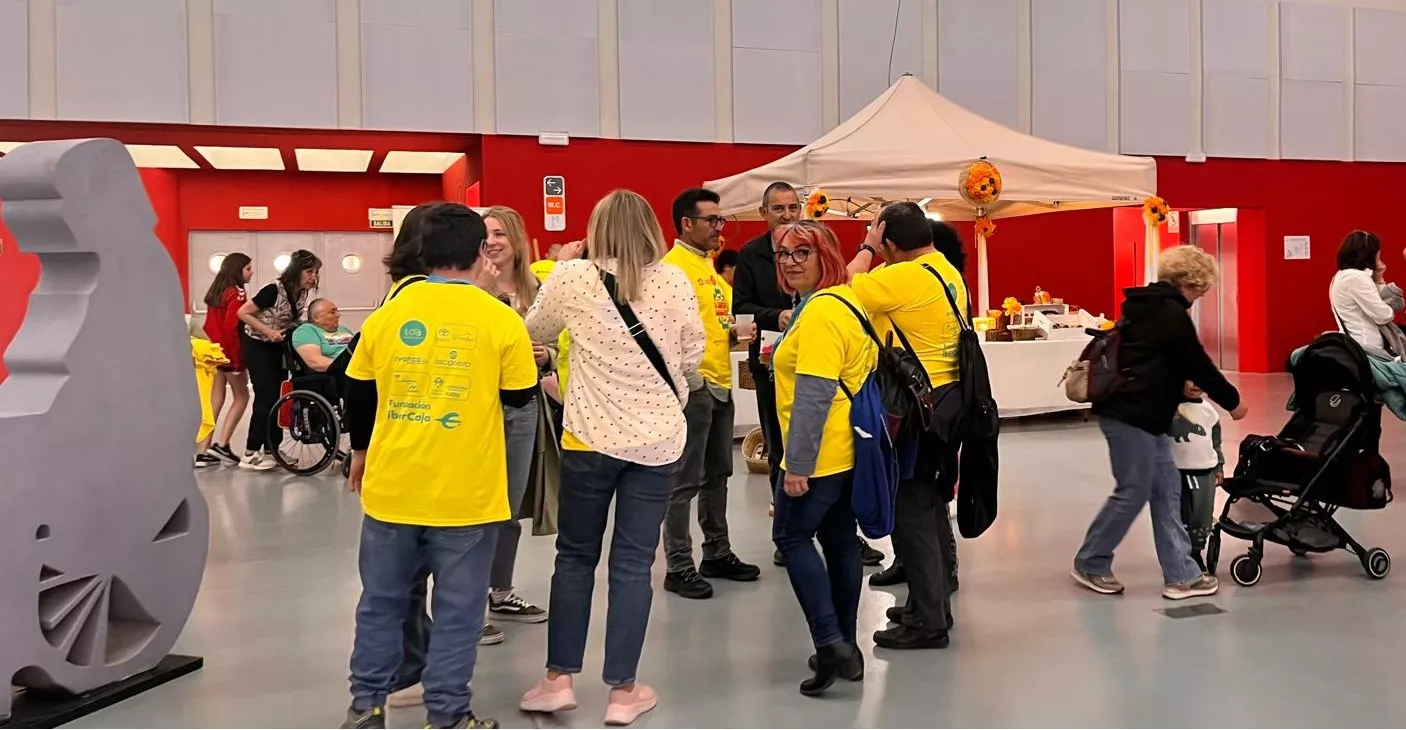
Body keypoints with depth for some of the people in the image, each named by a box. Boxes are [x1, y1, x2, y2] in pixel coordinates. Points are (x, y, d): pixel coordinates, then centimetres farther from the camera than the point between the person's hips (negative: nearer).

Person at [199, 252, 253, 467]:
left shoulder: (216, 292, 13)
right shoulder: (237, 293, -12)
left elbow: (209, 325, 13)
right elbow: (231, 326, -20)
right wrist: (238, 357, -16)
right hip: (230, 354, -8)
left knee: (215, 400, 9)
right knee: (241, 398, 5)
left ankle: (205, 452, 9)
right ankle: (221, 445, -1)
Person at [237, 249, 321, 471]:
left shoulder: (303, 293, -4)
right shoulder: (274, 290, -25)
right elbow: (243, 313, -21)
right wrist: (269, 332, -26)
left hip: (279, 347, 7)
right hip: (257, 345, -7)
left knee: (279, 397, 7)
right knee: (267, 397, -10)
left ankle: (271, 451, 16)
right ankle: (250, 454, -4)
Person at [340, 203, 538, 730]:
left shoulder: (388, 311, 2)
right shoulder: (500, 319, -8)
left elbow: (357, 393, 11)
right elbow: (519, 397, 1)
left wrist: (360, 451, 26)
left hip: (392, 485, 4)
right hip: (465, 491, -3)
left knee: (381, 601, 17)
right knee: (457, 609, 8)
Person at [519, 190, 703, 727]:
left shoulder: (573, 277, -5)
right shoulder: (673, 281, -4)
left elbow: (534, 331, 12)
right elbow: (692, 356, 4)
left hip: (591, 437, 0)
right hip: (658, 439, 1)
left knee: (576, 556, 15)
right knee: (633, 565, 7)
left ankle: (558, 679, 19)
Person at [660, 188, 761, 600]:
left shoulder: (708, 264, 16)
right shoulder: (674, 265, -13)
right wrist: (690, 377, -21)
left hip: (721, 384, 9)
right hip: (695, 386, -9)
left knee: (717, 475, 17)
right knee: (685, 481, -2)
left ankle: (717, 553, 28)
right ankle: (679, 567, 6)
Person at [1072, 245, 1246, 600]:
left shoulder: (1147, 307, 15)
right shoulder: (1172, 313, -14)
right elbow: (1199, 364, -9)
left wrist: (1179, 386, 31)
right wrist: (1232, 401, 3)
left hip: (1143, 413, 10)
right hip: (1132, 415, -10)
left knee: (1167, 492, 10)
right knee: (1133, 493, -1)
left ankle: (1181, 574, 14)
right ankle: (1089, 564, 12)